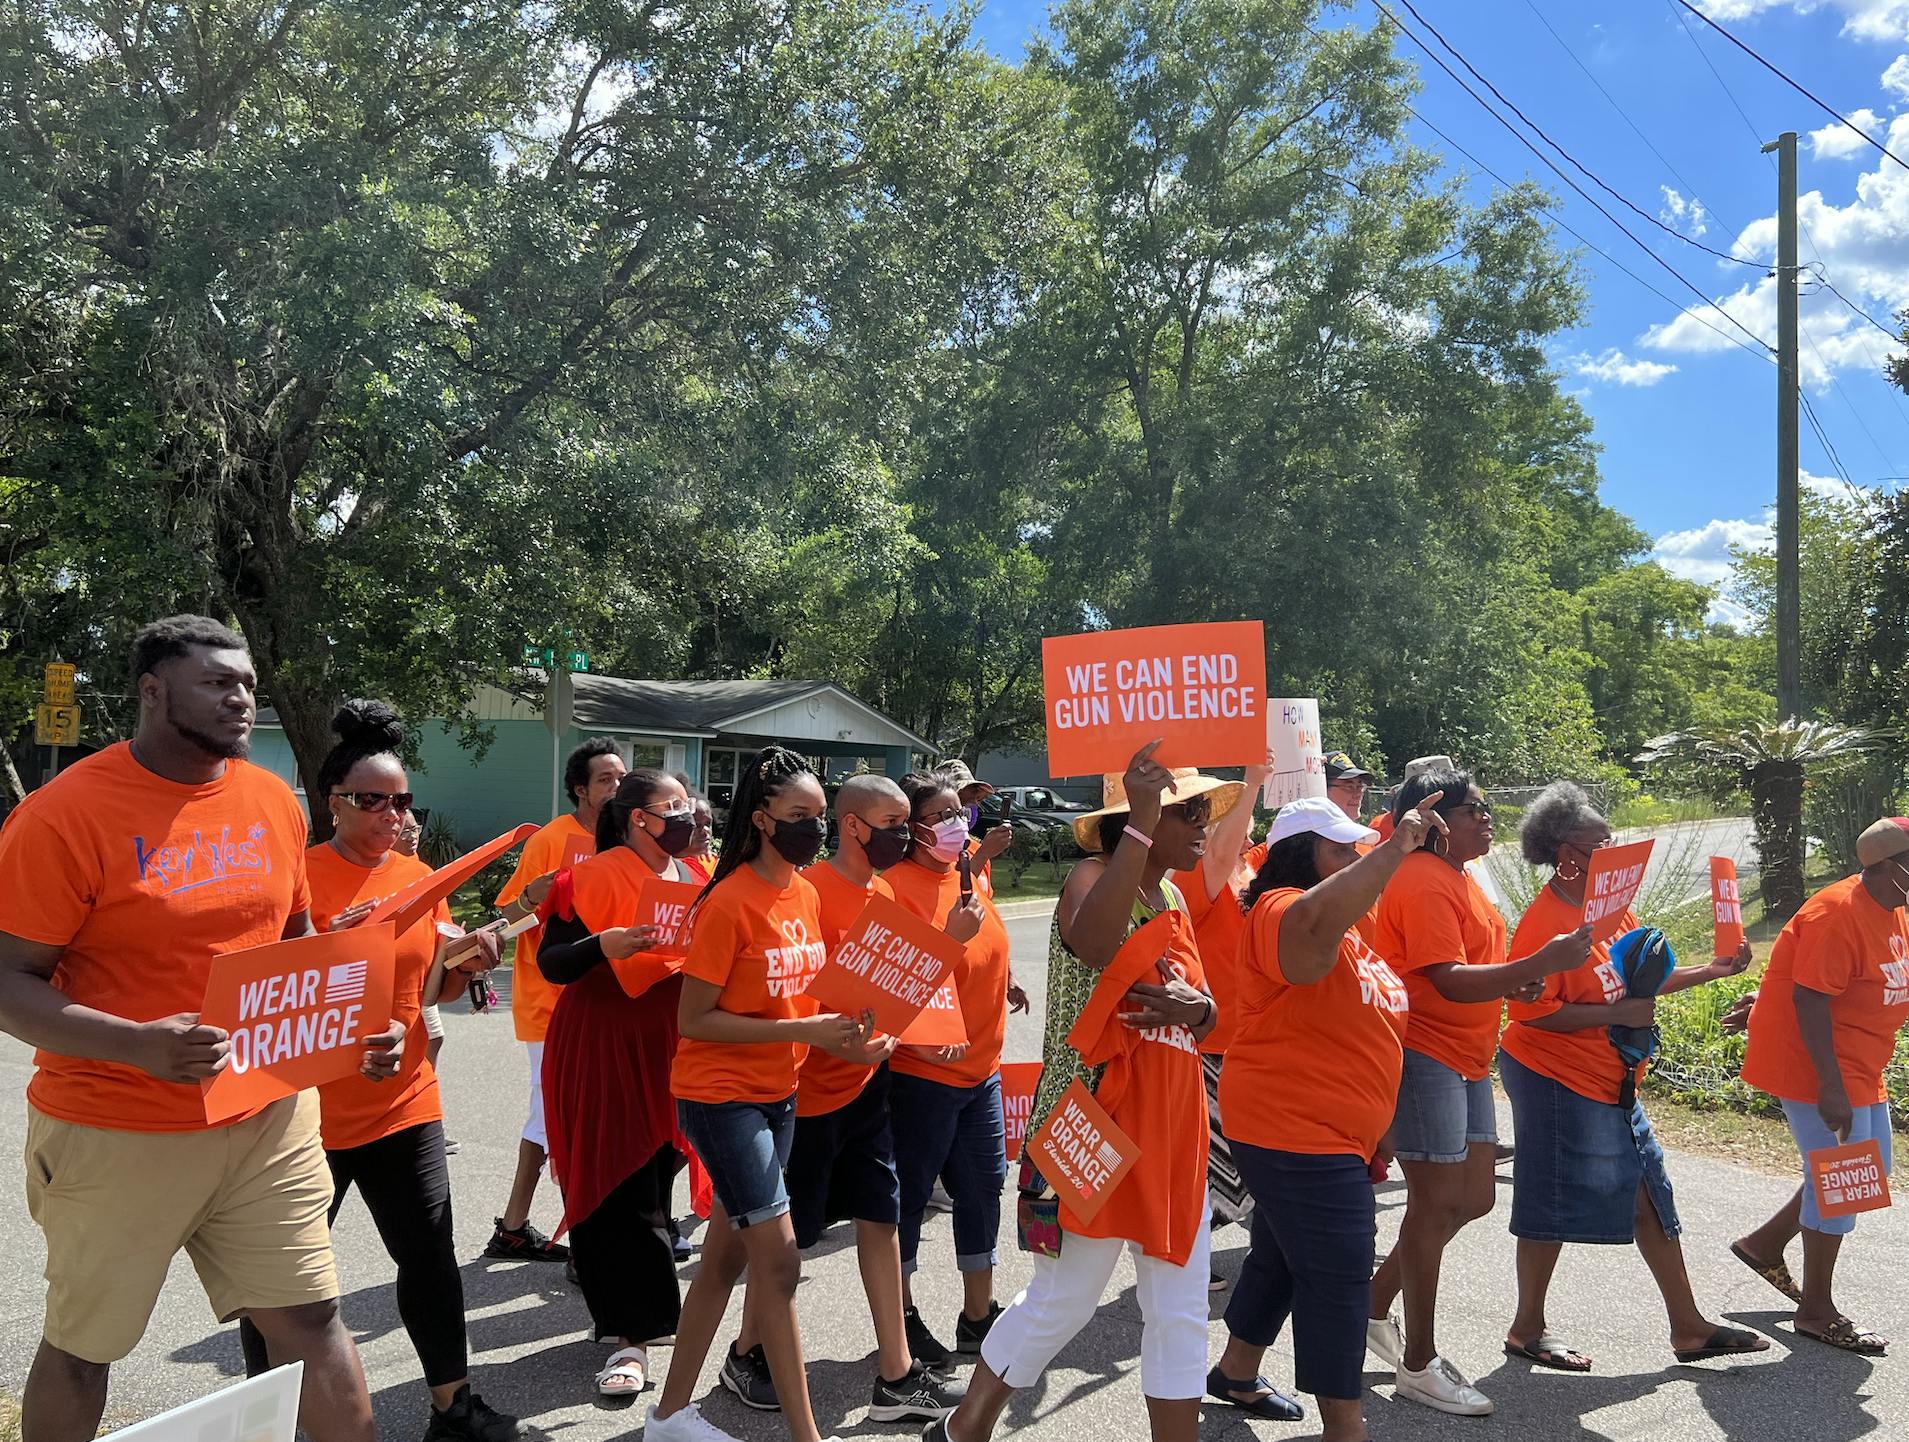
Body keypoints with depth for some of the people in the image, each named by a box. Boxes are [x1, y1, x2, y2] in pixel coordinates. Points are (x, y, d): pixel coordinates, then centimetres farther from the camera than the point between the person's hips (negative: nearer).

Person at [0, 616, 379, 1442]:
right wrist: (138, 1045, -29)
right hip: (116, 1135, -4)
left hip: (269, 1118, 4)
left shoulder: (273, 801, 4)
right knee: (81, 1345, 15)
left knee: (310, 1317, 7)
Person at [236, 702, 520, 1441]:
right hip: (307, 1109, -4)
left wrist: (468, 963, -8)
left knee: (430, 1255, 9)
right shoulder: (296, 874, -11)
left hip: (405, 1102, 4)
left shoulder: (420, 876, 5)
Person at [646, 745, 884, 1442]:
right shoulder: (728, 903, -18)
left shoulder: (806, 895, 4)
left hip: (777, 1095, 8)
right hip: (720, 1097, -8)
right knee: (779, 1260, -5)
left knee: (726, 1256, 15)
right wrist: (803, 1031, -23)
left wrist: (842, 1031, -6)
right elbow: (694, 1020, -18)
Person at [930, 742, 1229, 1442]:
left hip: (1174, 1123, 8)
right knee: (1063, 1299, 5)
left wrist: (1199, 1007, -6)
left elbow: (1205, 1014, 19)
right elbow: (1093, 943, -36)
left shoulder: (1173, 897, 13)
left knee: (1181, 1313, 11)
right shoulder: (1094, 876, -11)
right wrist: (1140, 825, -34)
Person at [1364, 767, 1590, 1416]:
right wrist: (1538, 964, -31)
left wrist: (1522, 979, 5)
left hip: (1466, 1059, 10)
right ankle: (1418, 1364, 13)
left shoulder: (1455, 876, 15)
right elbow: (1449, 981, -26)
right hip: (1425, 1057, -10)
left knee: (1472, 1199, 15)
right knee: (1436, 1203, -1)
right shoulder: (1422, 882, -18)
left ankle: (1376, 1304, 28)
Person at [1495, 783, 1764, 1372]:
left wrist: (1711, 971, 6)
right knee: (1552, 1208, 3)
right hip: (1556, 1080, -9)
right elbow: (1536, 1012, -24)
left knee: (1650, 1197, 14)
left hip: (1610, 1082, 9)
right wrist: (1618, 1014, -23)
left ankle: (1689, 1328, 26)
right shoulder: (1545, 921, -20)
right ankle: (1527, 1330, 19)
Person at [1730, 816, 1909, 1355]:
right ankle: (1817, 1312, 11)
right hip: (1816, 1066, -10)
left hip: (1857, 1068, 10)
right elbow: (1809, 999, -26)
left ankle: (1765, 1245, 30)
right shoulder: (1838, 913, -23)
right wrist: (1831, 1087, -28)